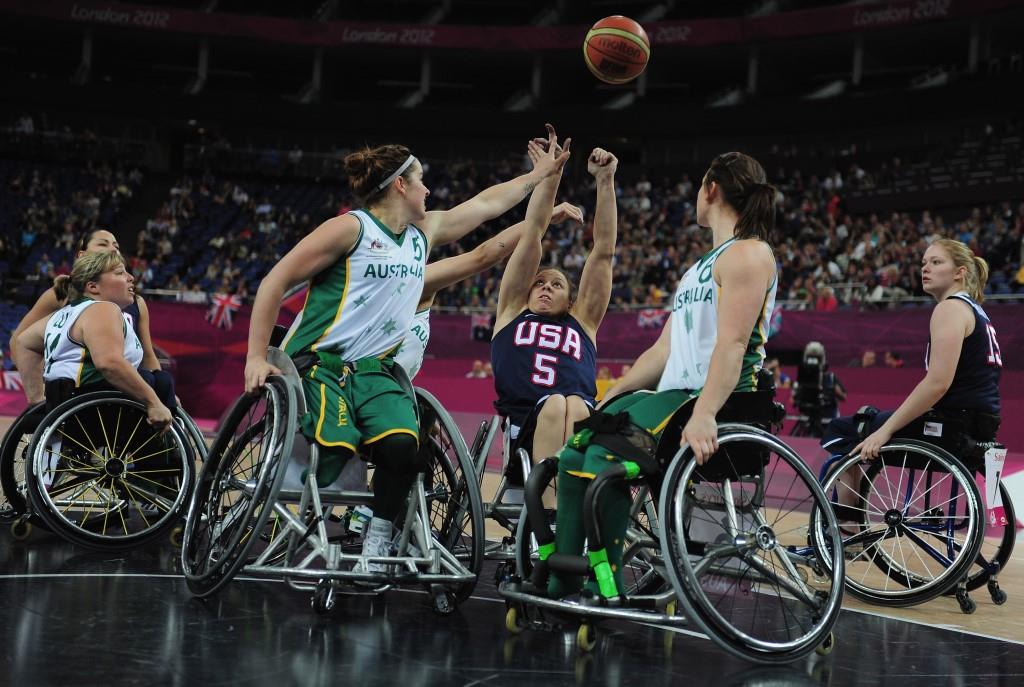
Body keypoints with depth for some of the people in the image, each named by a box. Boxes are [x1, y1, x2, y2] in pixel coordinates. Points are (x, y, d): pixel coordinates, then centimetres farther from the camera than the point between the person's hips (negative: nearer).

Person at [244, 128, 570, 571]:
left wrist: (539, 174, 38)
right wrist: (257, 357, -11)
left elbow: (485, 204, 31)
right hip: (318, 363, -5)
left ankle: (377, 538, -10)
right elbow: (275, 282, -6)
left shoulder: (425, 231, 16)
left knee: (402, 444, -27)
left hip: (374, 369, 5)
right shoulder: (351, 228, -6)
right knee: (335, 447, -32)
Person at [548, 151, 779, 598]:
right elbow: (664, 350, 24)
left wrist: (704, 413, -32)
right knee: (578, 448, 0)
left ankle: (607, 590, -21)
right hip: (674, 393, 10)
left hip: (717, 397, -10)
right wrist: (608, 399, 16)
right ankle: (561, 583, -1)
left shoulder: (748, 253, -6)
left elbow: (733, 343, -20)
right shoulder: (703, 266, 26)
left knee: (607, 455, -27)